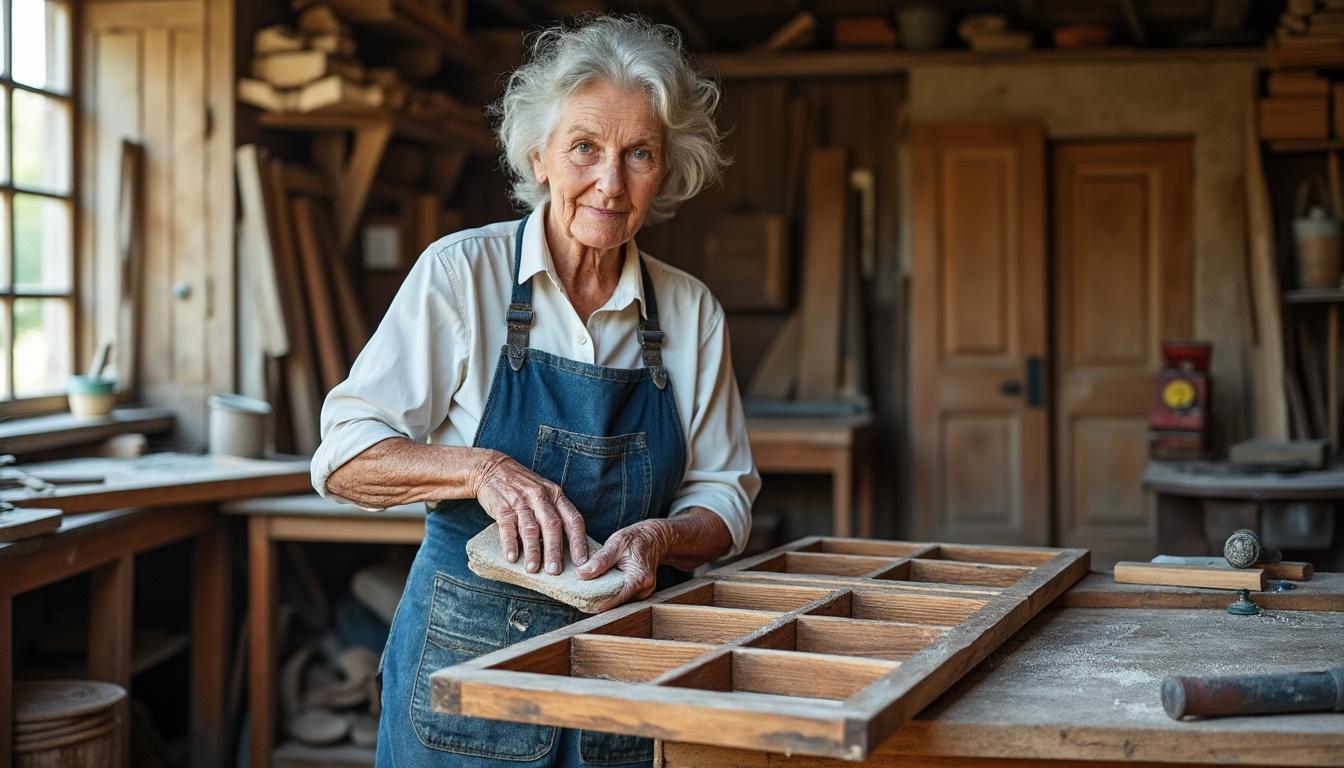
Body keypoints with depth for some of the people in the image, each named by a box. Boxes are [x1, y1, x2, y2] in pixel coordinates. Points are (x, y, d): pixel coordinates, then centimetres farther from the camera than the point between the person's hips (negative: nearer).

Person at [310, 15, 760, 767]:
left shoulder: (692, 311, 2)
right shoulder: (460, 272, -7)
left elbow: (724, 496, 4)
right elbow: (345, 454, -10)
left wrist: (658, 538, -17)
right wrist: (482, 470, -26)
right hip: (469, 655, -2)